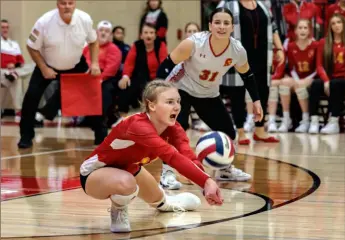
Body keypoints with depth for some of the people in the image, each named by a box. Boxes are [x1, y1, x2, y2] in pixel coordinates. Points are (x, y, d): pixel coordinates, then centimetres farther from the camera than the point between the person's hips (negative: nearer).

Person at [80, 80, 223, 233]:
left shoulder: (173, 128, -16)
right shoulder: (139, 126, -40)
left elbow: (188, 157, -34)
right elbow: (173, 156, -54)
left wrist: (207, 186, -54)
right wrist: (206, 181, -64)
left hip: (127, 167, 8)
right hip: (94, 173, -8)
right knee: (126, 183, -40)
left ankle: (162, 202, 66)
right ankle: (118, 212, -5)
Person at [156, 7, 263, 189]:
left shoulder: (238, 51, -19)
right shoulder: (194, 43, -31)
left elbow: (247, 75, 2)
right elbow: (167, 65, -24)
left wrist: (256, 101, 4)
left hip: (209, 94, 5)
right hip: (181, 88, -5)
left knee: (228, 132, 5)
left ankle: (225, 169, 33)